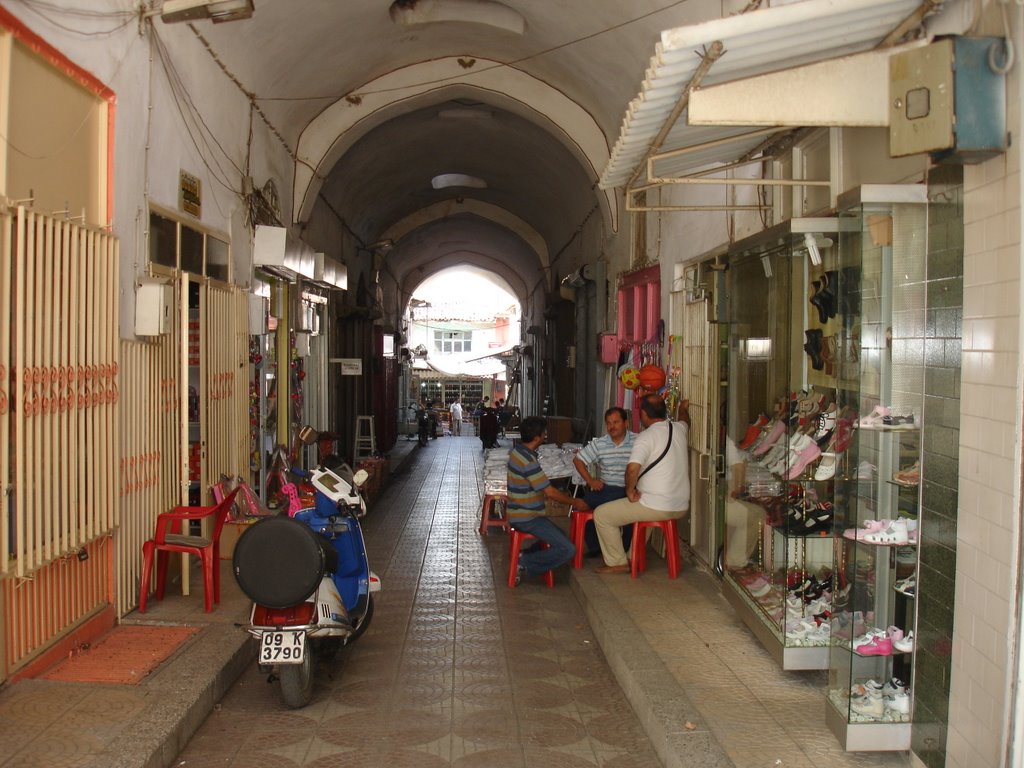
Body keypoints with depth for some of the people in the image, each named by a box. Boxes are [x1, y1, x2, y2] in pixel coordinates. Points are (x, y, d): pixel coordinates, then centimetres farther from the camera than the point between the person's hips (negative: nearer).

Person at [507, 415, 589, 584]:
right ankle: (524, 564, -9)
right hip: (527, 518, -10)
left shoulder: (517, 452, 8)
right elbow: (549, 492, -17)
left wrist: (562, 495, 18)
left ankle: (524, 557, 9)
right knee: (567, 550, -14)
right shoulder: (528, 461, -23)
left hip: (519, 513, 10)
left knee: (561, 539, 19)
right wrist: (574, 502, -3)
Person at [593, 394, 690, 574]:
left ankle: (617, 563, 11)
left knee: (601, 515, 4)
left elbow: (632, 468, -32)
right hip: (681, 507, 8)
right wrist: (683, 409, 54)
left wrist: (630, 491, -14)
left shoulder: (646, 437, -16)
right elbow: (685, 421, 33)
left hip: (657, 508, -8)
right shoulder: (679, 428, 6)